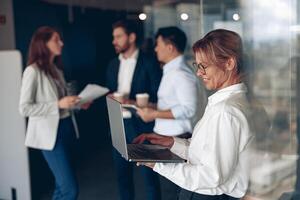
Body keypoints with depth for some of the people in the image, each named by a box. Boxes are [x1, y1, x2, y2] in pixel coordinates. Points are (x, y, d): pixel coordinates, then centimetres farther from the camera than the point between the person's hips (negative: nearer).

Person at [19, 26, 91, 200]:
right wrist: (58, 104, -20)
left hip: (66, 128, 8)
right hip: (50, 133, -8)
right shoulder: (33, 71, -11)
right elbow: (24, 108, -15)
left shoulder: (57, 69, 14)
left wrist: (77, 103, 3)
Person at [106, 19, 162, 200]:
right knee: (123, 174, 13)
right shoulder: (113, 64, 12)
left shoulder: (149, 63, -7)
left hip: (142, 126, -5)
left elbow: (158, 97, -10)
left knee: (149, 175, 5)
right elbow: (110, 92, 16)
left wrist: (134, 103, -22)